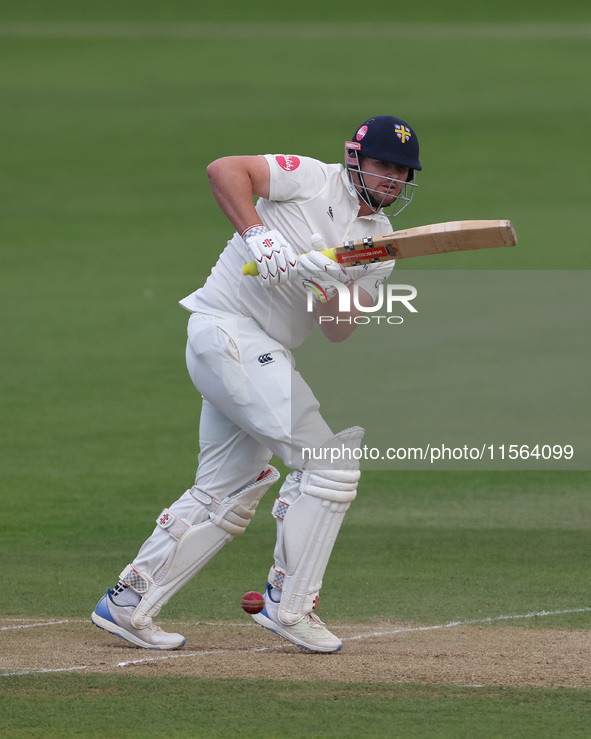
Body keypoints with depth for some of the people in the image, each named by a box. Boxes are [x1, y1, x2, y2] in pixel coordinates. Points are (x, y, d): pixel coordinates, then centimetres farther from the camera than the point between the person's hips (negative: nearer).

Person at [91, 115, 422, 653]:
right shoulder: (313, 180, -8)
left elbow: (339, 331, 2)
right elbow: (224, 169, -20)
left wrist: (327, 286, -19)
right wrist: (259, 237, -29)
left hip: (264, 355, 9)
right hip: (228, 329, -9)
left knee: (227, 497, 12)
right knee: (330, 458, -13)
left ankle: (128, 604, 18)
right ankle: (289, 604, -7)